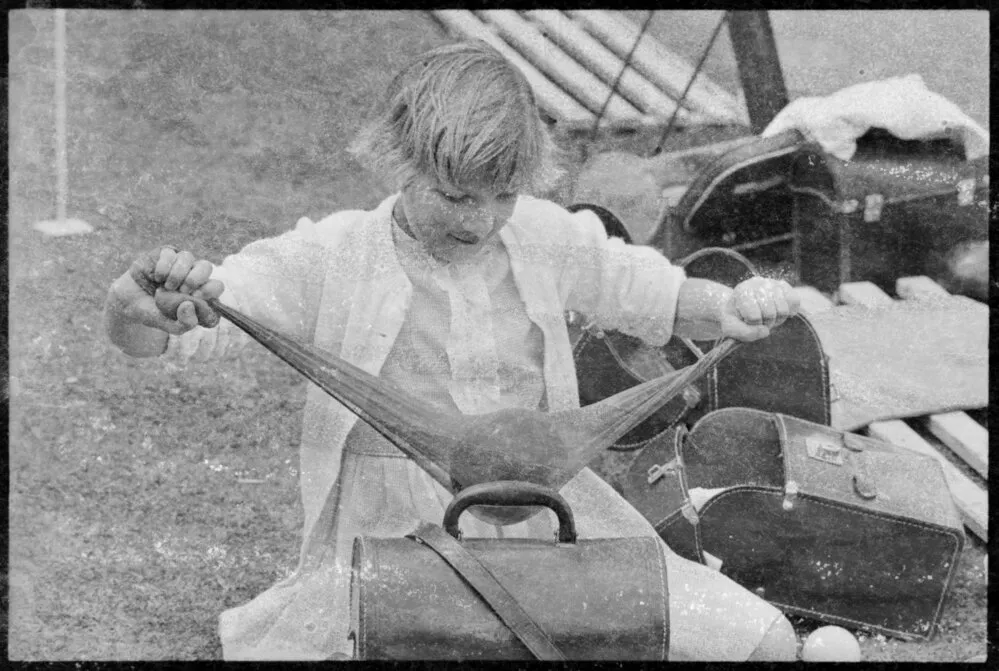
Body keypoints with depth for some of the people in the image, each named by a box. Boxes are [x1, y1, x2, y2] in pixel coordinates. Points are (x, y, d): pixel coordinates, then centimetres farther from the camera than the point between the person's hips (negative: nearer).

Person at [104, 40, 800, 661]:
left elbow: (656, 294, 19)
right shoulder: (330, 258, -7)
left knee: (760, 640, -7)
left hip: (549, 517, 3)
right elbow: (144, 337, -13)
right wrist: (140, 306, -38)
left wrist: (729, 307, -4)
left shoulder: (547, 237, 4)